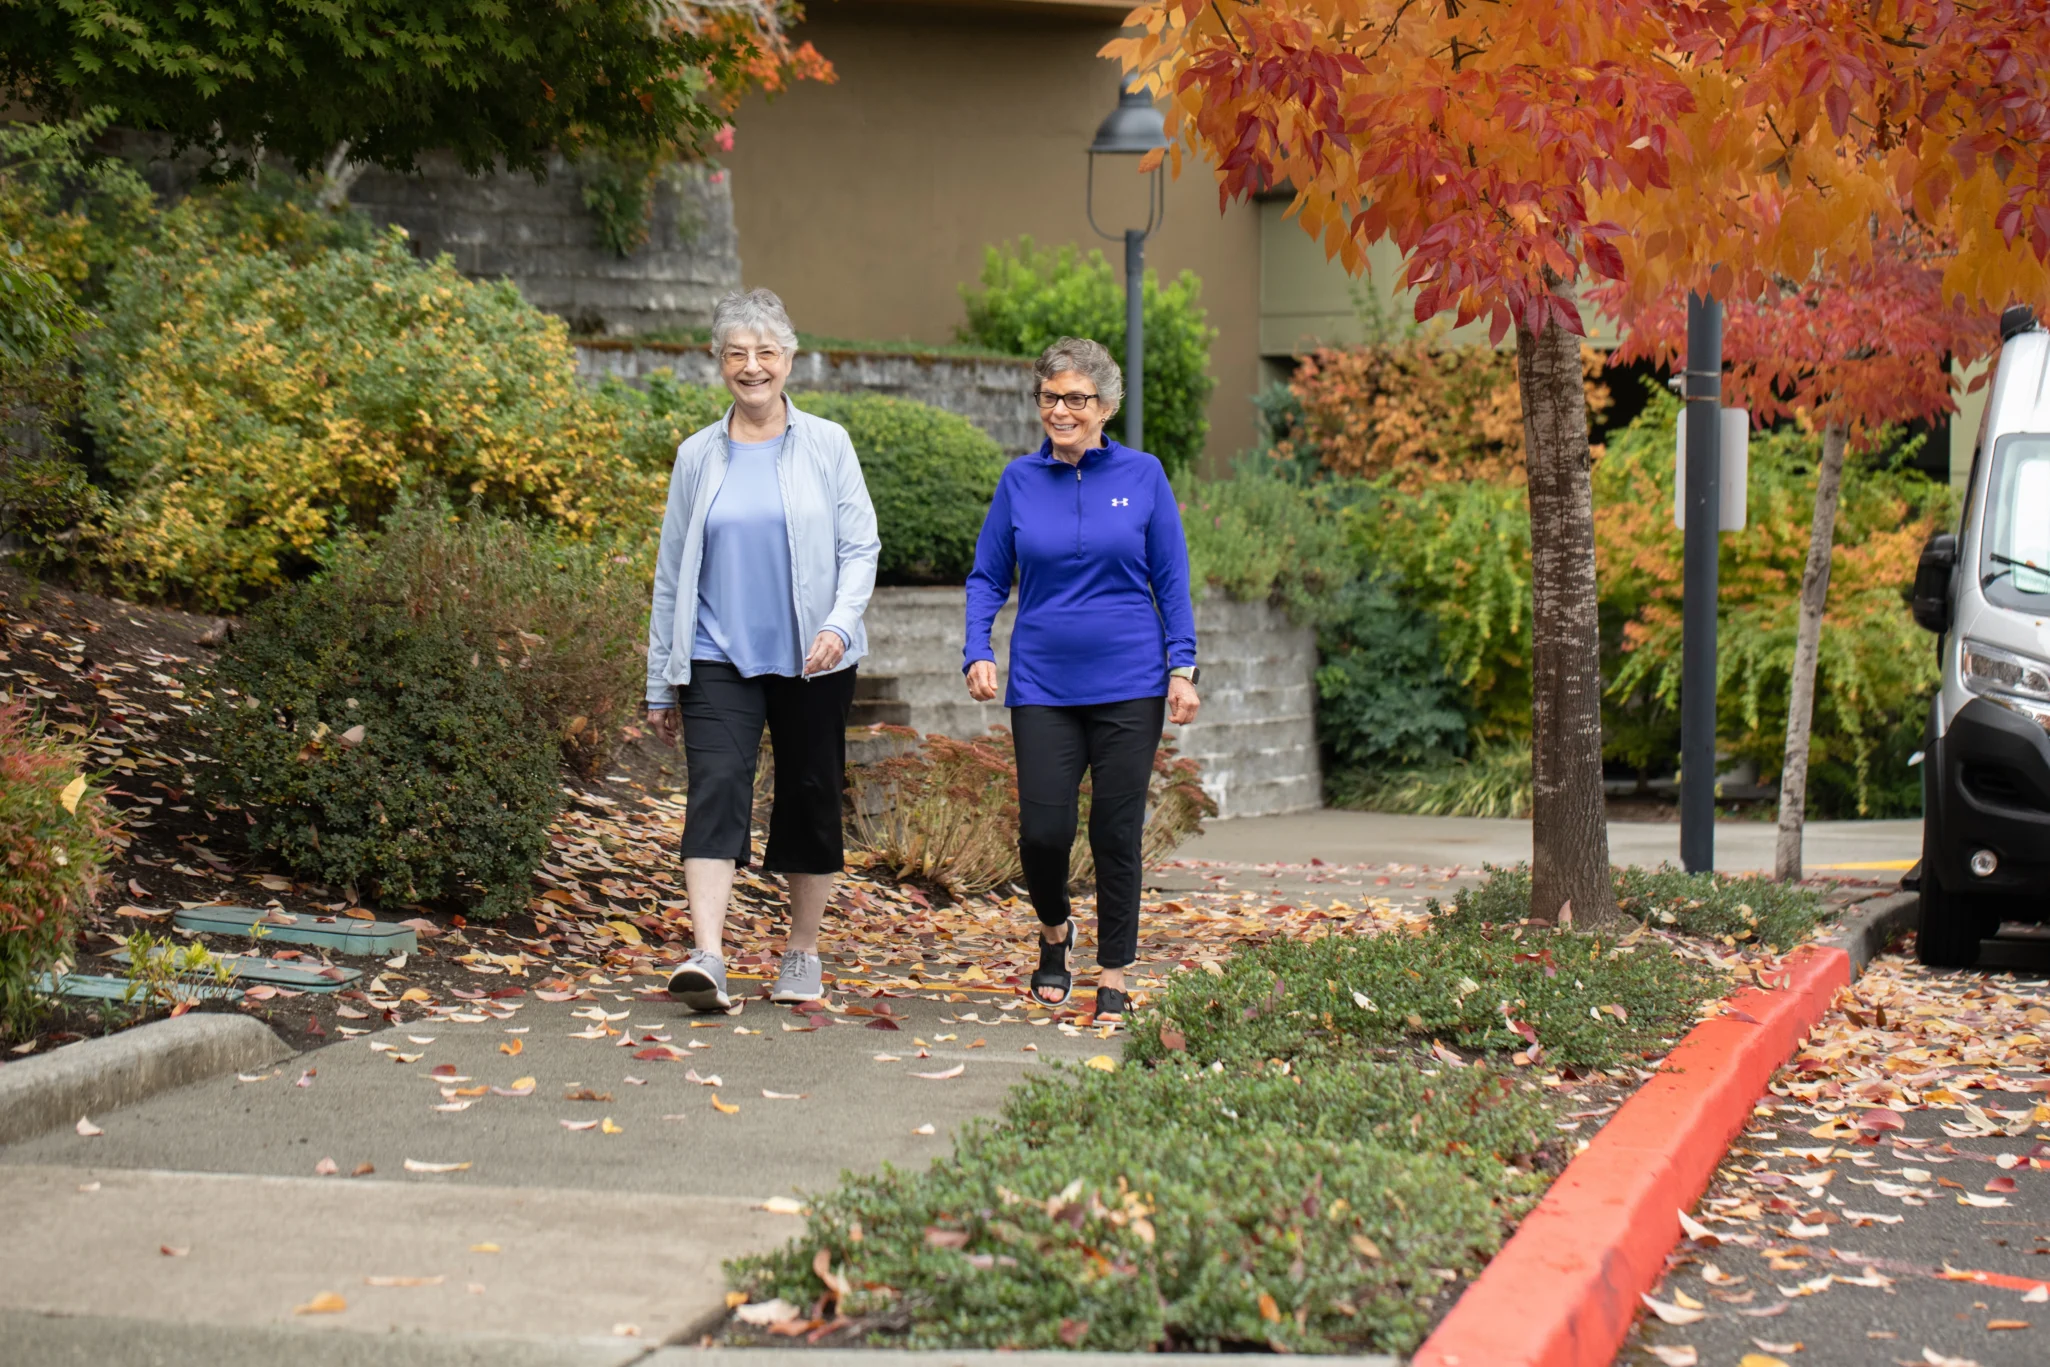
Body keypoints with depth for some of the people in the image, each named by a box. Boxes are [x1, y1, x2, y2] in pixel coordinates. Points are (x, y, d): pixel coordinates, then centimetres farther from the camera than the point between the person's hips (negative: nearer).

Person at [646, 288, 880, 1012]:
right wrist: (660, 685, 11)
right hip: (719, 658, 0)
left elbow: (860, 547, 1)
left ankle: (802, 956, 22)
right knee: (716, 788, -16)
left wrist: (839, 624, -18)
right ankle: (706, 958, -27)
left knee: (811, 798, 7)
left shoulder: (827, 445, 3)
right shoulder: (698, 456, 7)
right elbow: (672, 573, 11)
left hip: (812, 661, 0)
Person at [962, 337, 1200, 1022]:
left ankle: (1113, 976, 14)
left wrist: (1182, 667, -3)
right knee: (1043, 831, -5)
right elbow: (987, 578, 9)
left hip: (1128, 684, -1)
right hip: (1042, 685, 1)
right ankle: (1053, 930, 26)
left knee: (1116, 833, 1)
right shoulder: (1020, 480, 4)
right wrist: (978, 653, -5)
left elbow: (1172, 580, 4)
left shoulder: (1142, 476, 1)